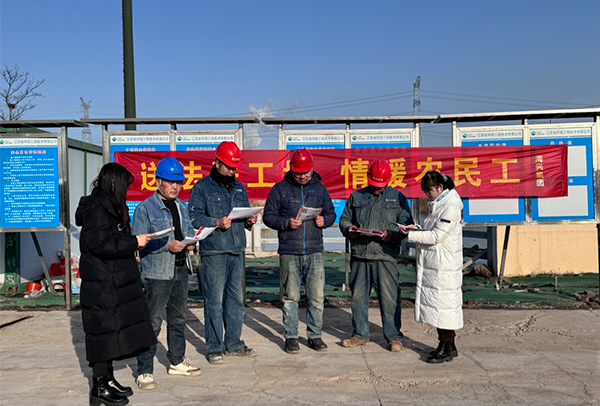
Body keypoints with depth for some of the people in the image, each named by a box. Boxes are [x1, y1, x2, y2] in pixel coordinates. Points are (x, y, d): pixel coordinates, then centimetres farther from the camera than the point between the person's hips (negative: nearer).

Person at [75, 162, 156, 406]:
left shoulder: (108, 206, 16)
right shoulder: (98, 208, -16)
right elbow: (100, 243, -25)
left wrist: (132, 243, 13)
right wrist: (134, 242, -21)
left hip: (114, 283, 10)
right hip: (102, 285, -10)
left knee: (111, 331, 16)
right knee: (104, 331, -3)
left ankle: (108, 379, 27)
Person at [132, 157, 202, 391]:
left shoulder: (181, 207, 14)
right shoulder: (145, 208, -8)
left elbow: (189, 230, 23)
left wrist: (191, 242, 0)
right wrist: (167, 245, -23)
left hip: (181, 270, 7)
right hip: (157, 272, -7)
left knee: (178, 317, 17)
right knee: (153, 321, -6)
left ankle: (177, 362, 32)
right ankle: (144, 371, 4)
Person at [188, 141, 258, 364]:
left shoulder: (239, 188, 18)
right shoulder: (202, 187, 0)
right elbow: (194, 216, -6)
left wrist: (249, 221, 3)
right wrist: (216, 223, -19)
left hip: (237, 252, 6)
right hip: (213, 252, -6)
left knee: (236, 298, 11)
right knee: (214, 301, -3)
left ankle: (234, 343, 22)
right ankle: (214, 347, 9)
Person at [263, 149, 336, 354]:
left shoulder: (320, 189, 13)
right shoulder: (280, 189, 5)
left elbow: (331, 213, 20)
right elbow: (268, 216, 5)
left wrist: (324, 220, -2)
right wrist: (285, 223, -13)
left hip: (314, 251, 2)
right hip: (289, 252, -2)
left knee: (317, 296, 2)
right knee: (290, 297, 5)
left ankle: (315, 335, 17)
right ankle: (291, 337, 17)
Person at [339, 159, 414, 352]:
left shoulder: (398, 197, 7)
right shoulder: (356, 196, 13)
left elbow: (407, 224, 6)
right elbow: (344, 219, 18)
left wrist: (393, 235, -13)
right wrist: (348, 229, -5)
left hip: (385, 257, -3)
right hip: (359, 256, 3)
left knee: (389, 297, -2)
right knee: (358, 296, 9)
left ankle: (393, 337, 11)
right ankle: (360, 334, 24)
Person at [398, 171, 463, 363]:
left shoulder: (451, 206, -16)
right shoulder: (437, 204, 14)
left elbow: (437, 236, -20)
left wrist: (411, 235, -18)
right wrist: (416, 228, 7)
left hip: (445, 266, -9)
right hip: (433, 263, 9)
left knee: (444, 304, -3)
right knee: (437, 304, 13)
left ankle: (447, 348, 8)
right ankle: (448, 345, 24)